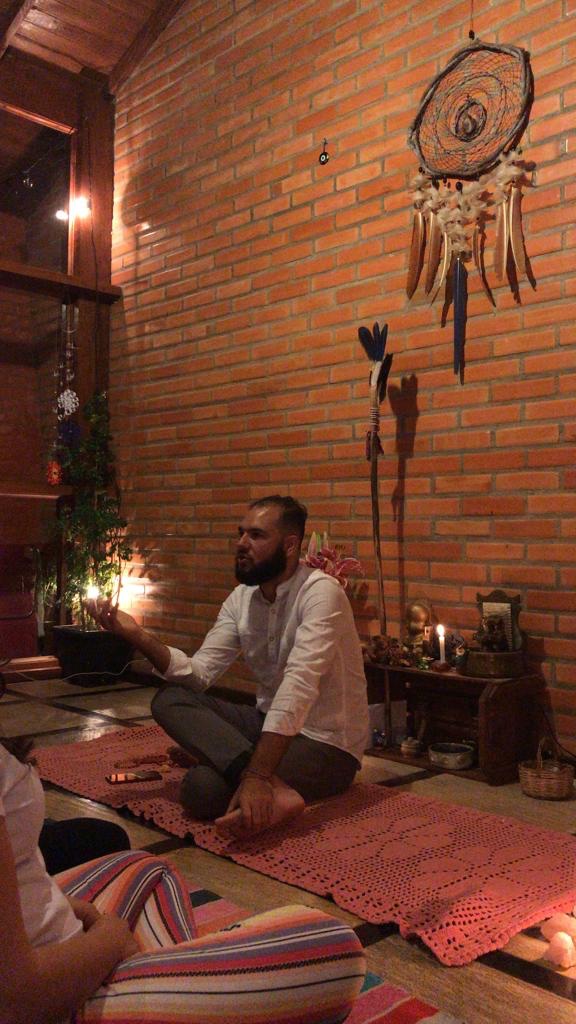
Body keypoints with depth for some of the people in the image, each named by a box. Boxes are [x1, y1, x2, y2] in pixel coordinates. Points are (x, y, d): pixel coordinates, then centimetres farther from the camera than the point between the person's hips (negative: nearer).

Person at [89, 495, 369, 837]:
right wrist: (137, 635, -18)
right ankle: (273, 788, -28)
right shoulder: (241, 598, 2)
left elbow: (298, 685, -32)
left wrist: (257, 777, -41)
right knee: (170, 699, -16)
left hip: (327, 743, -9)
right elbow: (199, 674, -3)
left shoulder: (320, 591, -20)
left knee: (203, 787, -29)